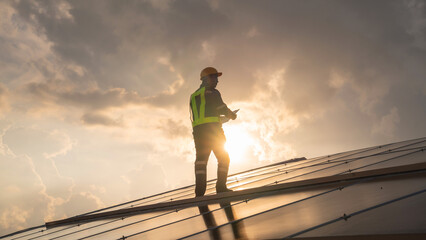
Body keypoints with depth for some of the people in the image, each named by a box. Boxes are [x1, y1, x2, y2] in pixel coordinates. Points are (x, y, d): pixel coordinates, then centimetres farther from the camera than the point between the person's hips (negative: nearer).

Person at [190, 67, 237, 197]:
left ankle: (200, 191, -9)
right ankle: (221, 187, -8)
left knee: (201, 159, 0)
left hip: (197, 130, 6)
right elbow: (221, 107, -5)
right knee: (223, 158, 2)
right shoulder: (211, 92, 2)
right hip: (212, 128, -6)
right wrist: (232, 114, 14)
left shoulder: (193, 95, 25)